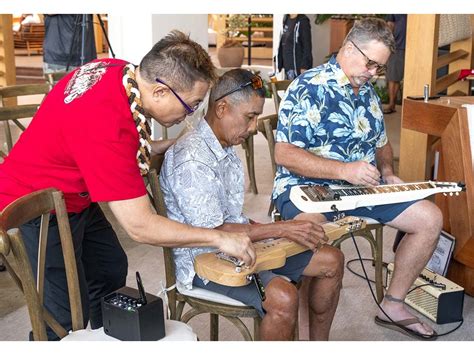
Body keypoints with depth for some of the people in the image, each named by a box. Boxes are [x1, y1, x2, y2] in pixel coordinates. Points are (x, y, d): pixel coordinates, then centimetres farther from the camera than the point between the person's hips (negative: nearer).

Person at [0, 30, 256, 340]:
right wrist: (219, 238, -23)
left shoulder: (120, 71, -11)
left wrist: (169, 146, -4)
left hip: (75, 196, 9)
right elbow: (141, 227, -31)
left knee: (111, 268, 17)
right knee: (69, 316, -5)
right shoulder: (107, 125, -36)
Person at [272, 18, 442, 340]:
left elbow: (381, 141, 28)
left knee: (431, 218, -1)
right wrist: (345, 170, -25)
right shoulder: (310, 87, -12)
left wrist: (387, 172, 5)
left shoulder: (368, 92, 14)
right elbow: (284, 154, -19)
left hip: (363, 188, 8)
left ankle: (393, 305, 13)